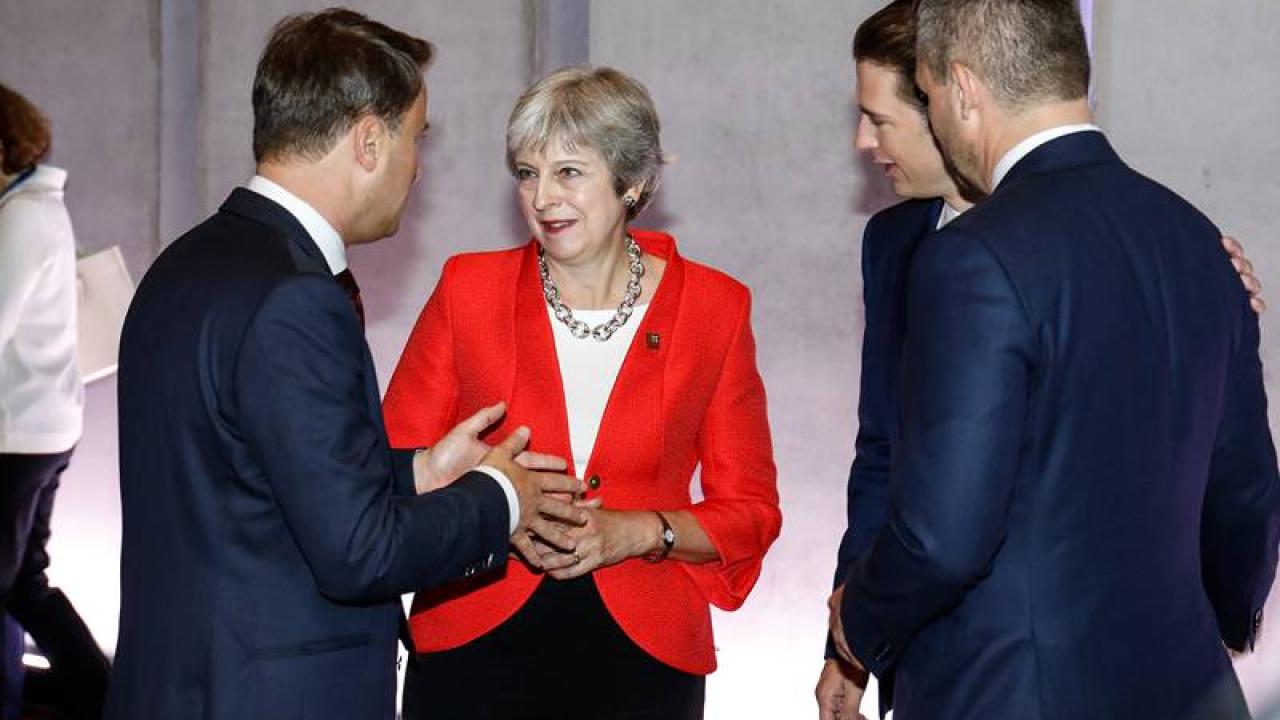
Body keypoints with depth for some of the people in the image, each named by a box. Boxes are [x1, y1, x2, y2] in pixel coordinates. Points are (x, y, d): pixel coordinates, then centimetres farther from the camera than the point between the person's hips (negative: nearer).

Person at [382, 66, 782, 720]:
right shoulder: (469, 289, 0)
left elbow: (750, 509, 3)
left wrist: (639, 531, -13)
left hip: (640, 653, 0)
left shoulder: (714, 308, 0)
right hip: (475, 642, 0)